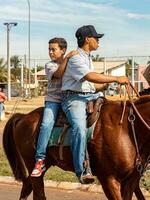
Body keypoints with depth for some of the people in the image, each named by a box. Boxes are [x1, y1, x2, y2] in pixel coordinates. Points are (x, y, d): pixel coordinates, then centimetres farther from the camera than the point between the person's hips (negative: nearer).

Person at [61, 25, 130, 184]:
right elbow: (90, 77, -26)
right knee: (80, 126, -32)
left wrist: (112, 84, 13)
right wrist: (116, 79, -23)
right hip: (74, 98, -10)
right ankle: (82, 170, -32)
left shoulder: (87, 58, 22)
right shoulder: (75, 58, -10)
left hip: (91, 96, 10)